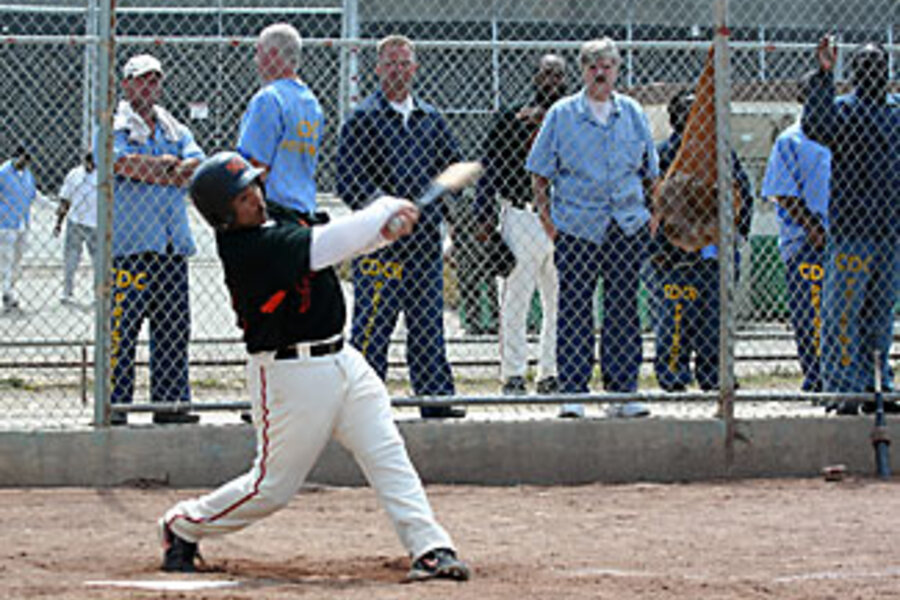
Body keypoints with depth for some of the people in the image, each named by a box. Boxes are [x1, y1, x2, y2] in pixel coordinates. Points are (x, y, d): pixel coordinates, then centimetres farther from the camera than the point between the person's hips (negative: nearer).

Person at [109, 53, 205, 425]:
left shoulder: (176, 130, 21)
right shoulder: (114, 127, 4)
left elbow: (198, 167, 4)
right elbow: (123, 162, -15)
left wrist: (149, 170, -8)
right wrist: (170, 164, -4)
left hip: (172, 242, 6)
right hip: (129, 244, -6)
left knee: (174, 326, 5)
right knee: (123, 323, -9)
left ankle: (170, 401, 10)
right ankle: (114, 404, -7)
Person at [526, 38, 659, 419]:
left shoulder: (633, 114, 10)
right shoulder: (562, 115, 3)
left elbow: (650, 172, 18)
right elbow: (539, 173, 6)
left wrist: (651, 214, 11)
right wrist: (546, 216, -1)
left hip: (627, 228, 2)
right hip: (575, 227, -2)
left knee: (623, 311, 4)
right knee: (574, 312, -2)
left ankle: (623, 391, 8)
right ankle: (572, 393, 2)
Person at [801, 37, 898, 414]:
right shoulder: (844, 109, -3)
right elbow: (817, 127, -23)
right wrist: (823, 75, -26)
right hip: (851, 230, -7)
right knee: (845, 312, -6)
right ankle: (844, 390, -4)